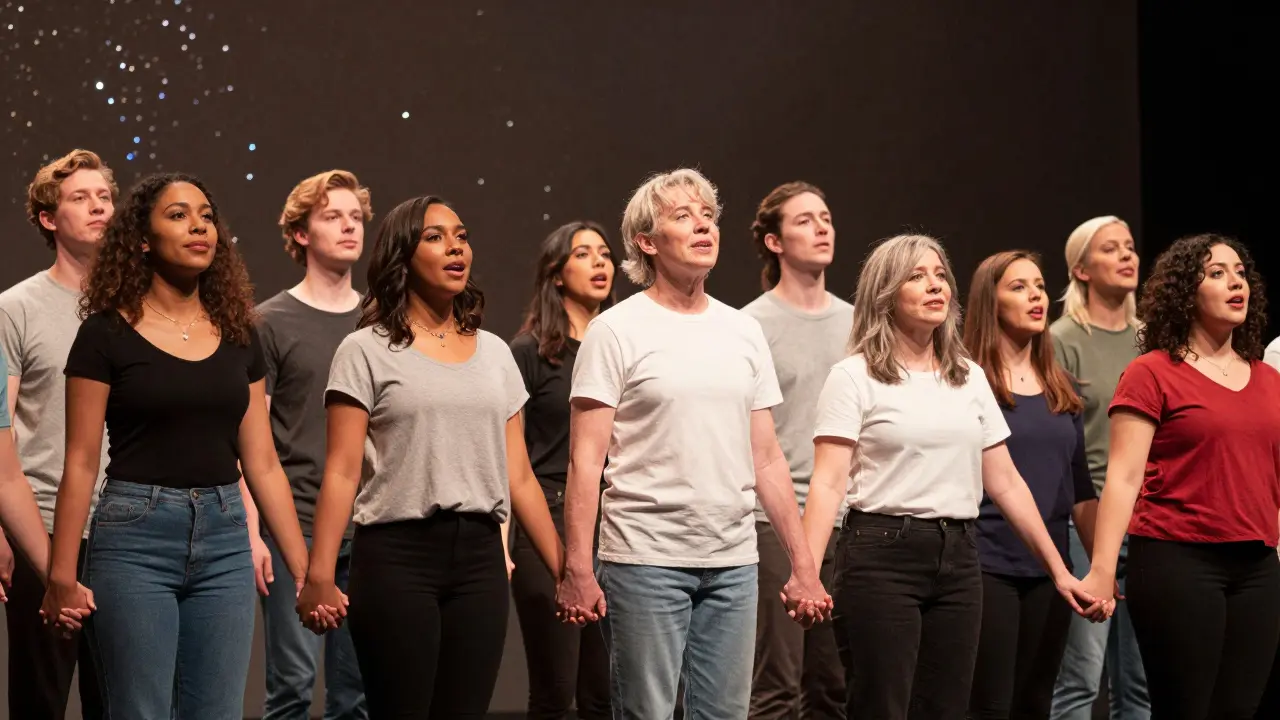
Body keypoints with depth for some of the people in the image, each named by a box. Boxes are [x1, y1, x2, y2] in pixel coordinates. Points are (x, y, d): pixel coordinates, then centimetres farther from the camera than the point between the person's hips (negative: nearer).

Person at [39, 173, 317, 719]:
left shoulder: (238, 337, 9)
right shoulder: (106, 335, -3)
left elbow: (262, 463, 11)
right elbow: (80, 464, -4)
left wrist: (305, 570, 7)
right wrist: (62, 576, -9)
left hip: (223, 539, 4)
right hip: (136, 536, -4)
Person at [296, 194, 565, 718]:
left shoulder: (495, 353, 13)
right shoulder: (367, 351, 0)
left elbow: (519, 477, 14)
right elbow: (342, 472, -6)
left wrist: (565, 569, 10)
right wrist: (320, 576, -14)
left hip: (480, 558, 4)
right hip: (396, 555, -4)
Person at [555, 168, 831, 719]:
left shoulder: (745, 331, 12)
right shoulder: (616, 332, -4)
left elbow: (767, 458, 13)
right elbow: (585, 461, -7)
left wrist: (803, 564, 9)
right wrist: (577, 569, -14)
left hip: (733, 562, 5)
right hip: (645, 561, -5)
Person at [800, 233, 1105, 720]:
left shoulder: (970, 378, 14)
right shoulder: (854, 377, -2)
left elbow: (1005, 483, 16)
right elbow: (828, 483, -11)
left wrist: (1058, 569, 12)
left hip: (957, 557, 5)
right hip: (882, 553, -5)